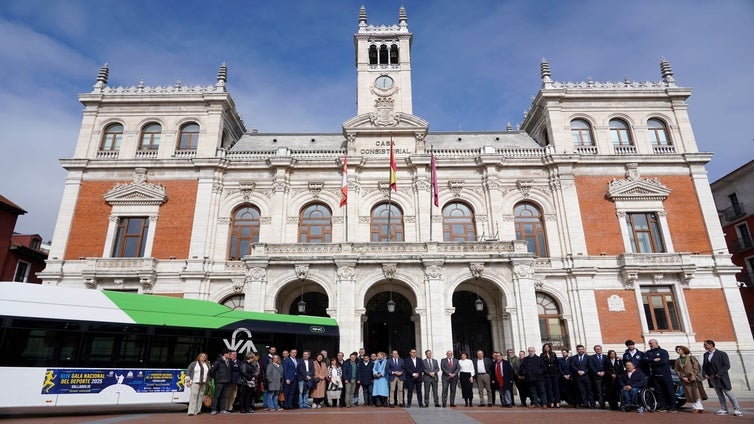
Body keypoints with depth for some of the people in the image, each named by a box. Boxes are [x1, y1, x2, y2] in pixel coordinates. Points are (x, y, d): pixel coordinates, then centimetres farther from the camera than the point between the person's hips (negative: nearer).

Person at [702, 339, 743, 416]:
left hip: (721, 377, -6)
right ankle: (724, 409, 16)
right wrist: (705, 374, 1)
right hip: (712, 378, 6)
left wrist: (719, 374, -18)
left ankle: (737, 409, 8)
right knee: (719, 394, 10)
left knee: (728, 393, -1)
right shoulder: (706, 355, 10)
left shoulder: (721, 354, -9)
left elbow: (727, 366, -13)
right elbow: (704, 366, 15)